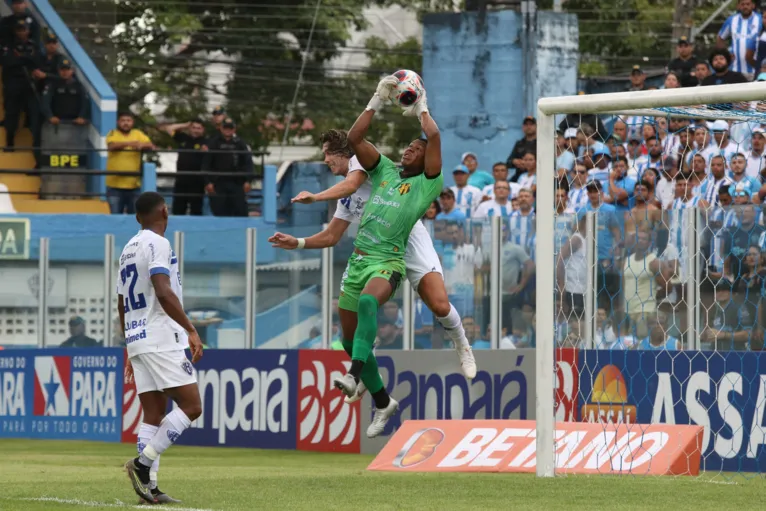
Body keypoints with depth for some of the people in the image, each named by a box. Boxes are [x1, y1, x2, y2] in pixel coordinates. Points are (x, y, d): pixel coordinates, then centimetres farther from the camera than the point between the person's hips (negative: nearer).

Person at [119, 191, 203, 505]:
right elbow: (164, 293, -20)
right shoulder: (157, 244, -7)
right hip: (162, 340, -9)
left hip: (135, 339, 9)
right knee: (191, 406, -8)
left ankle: (149, 486, -3)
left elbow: (122, 305, 24)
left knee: (153, 416, 5)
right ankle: (144, 462, -17)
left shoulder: (128, 250, 19)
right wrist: (191, 330, -21)